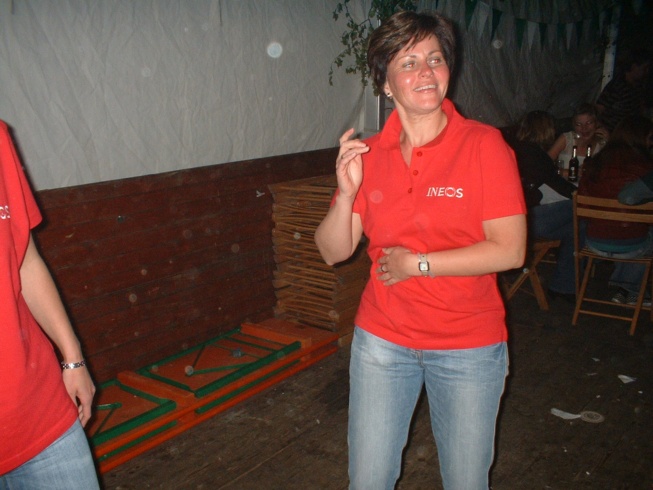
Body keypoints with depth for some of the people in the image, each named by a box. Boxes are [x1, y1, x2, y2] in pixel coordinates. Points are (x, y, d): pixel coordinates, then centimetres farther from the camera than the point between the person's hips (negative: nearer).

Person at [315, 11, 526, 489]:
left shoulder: (484, 145, -10)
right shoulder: (368, 154, 0)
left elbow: (510, 250, -16)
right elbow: (334, 251, -2)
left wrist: (416, 263, -16)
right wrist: (347, 192, -19)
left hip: (468, 346, -2)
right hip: (382, 340, 3)